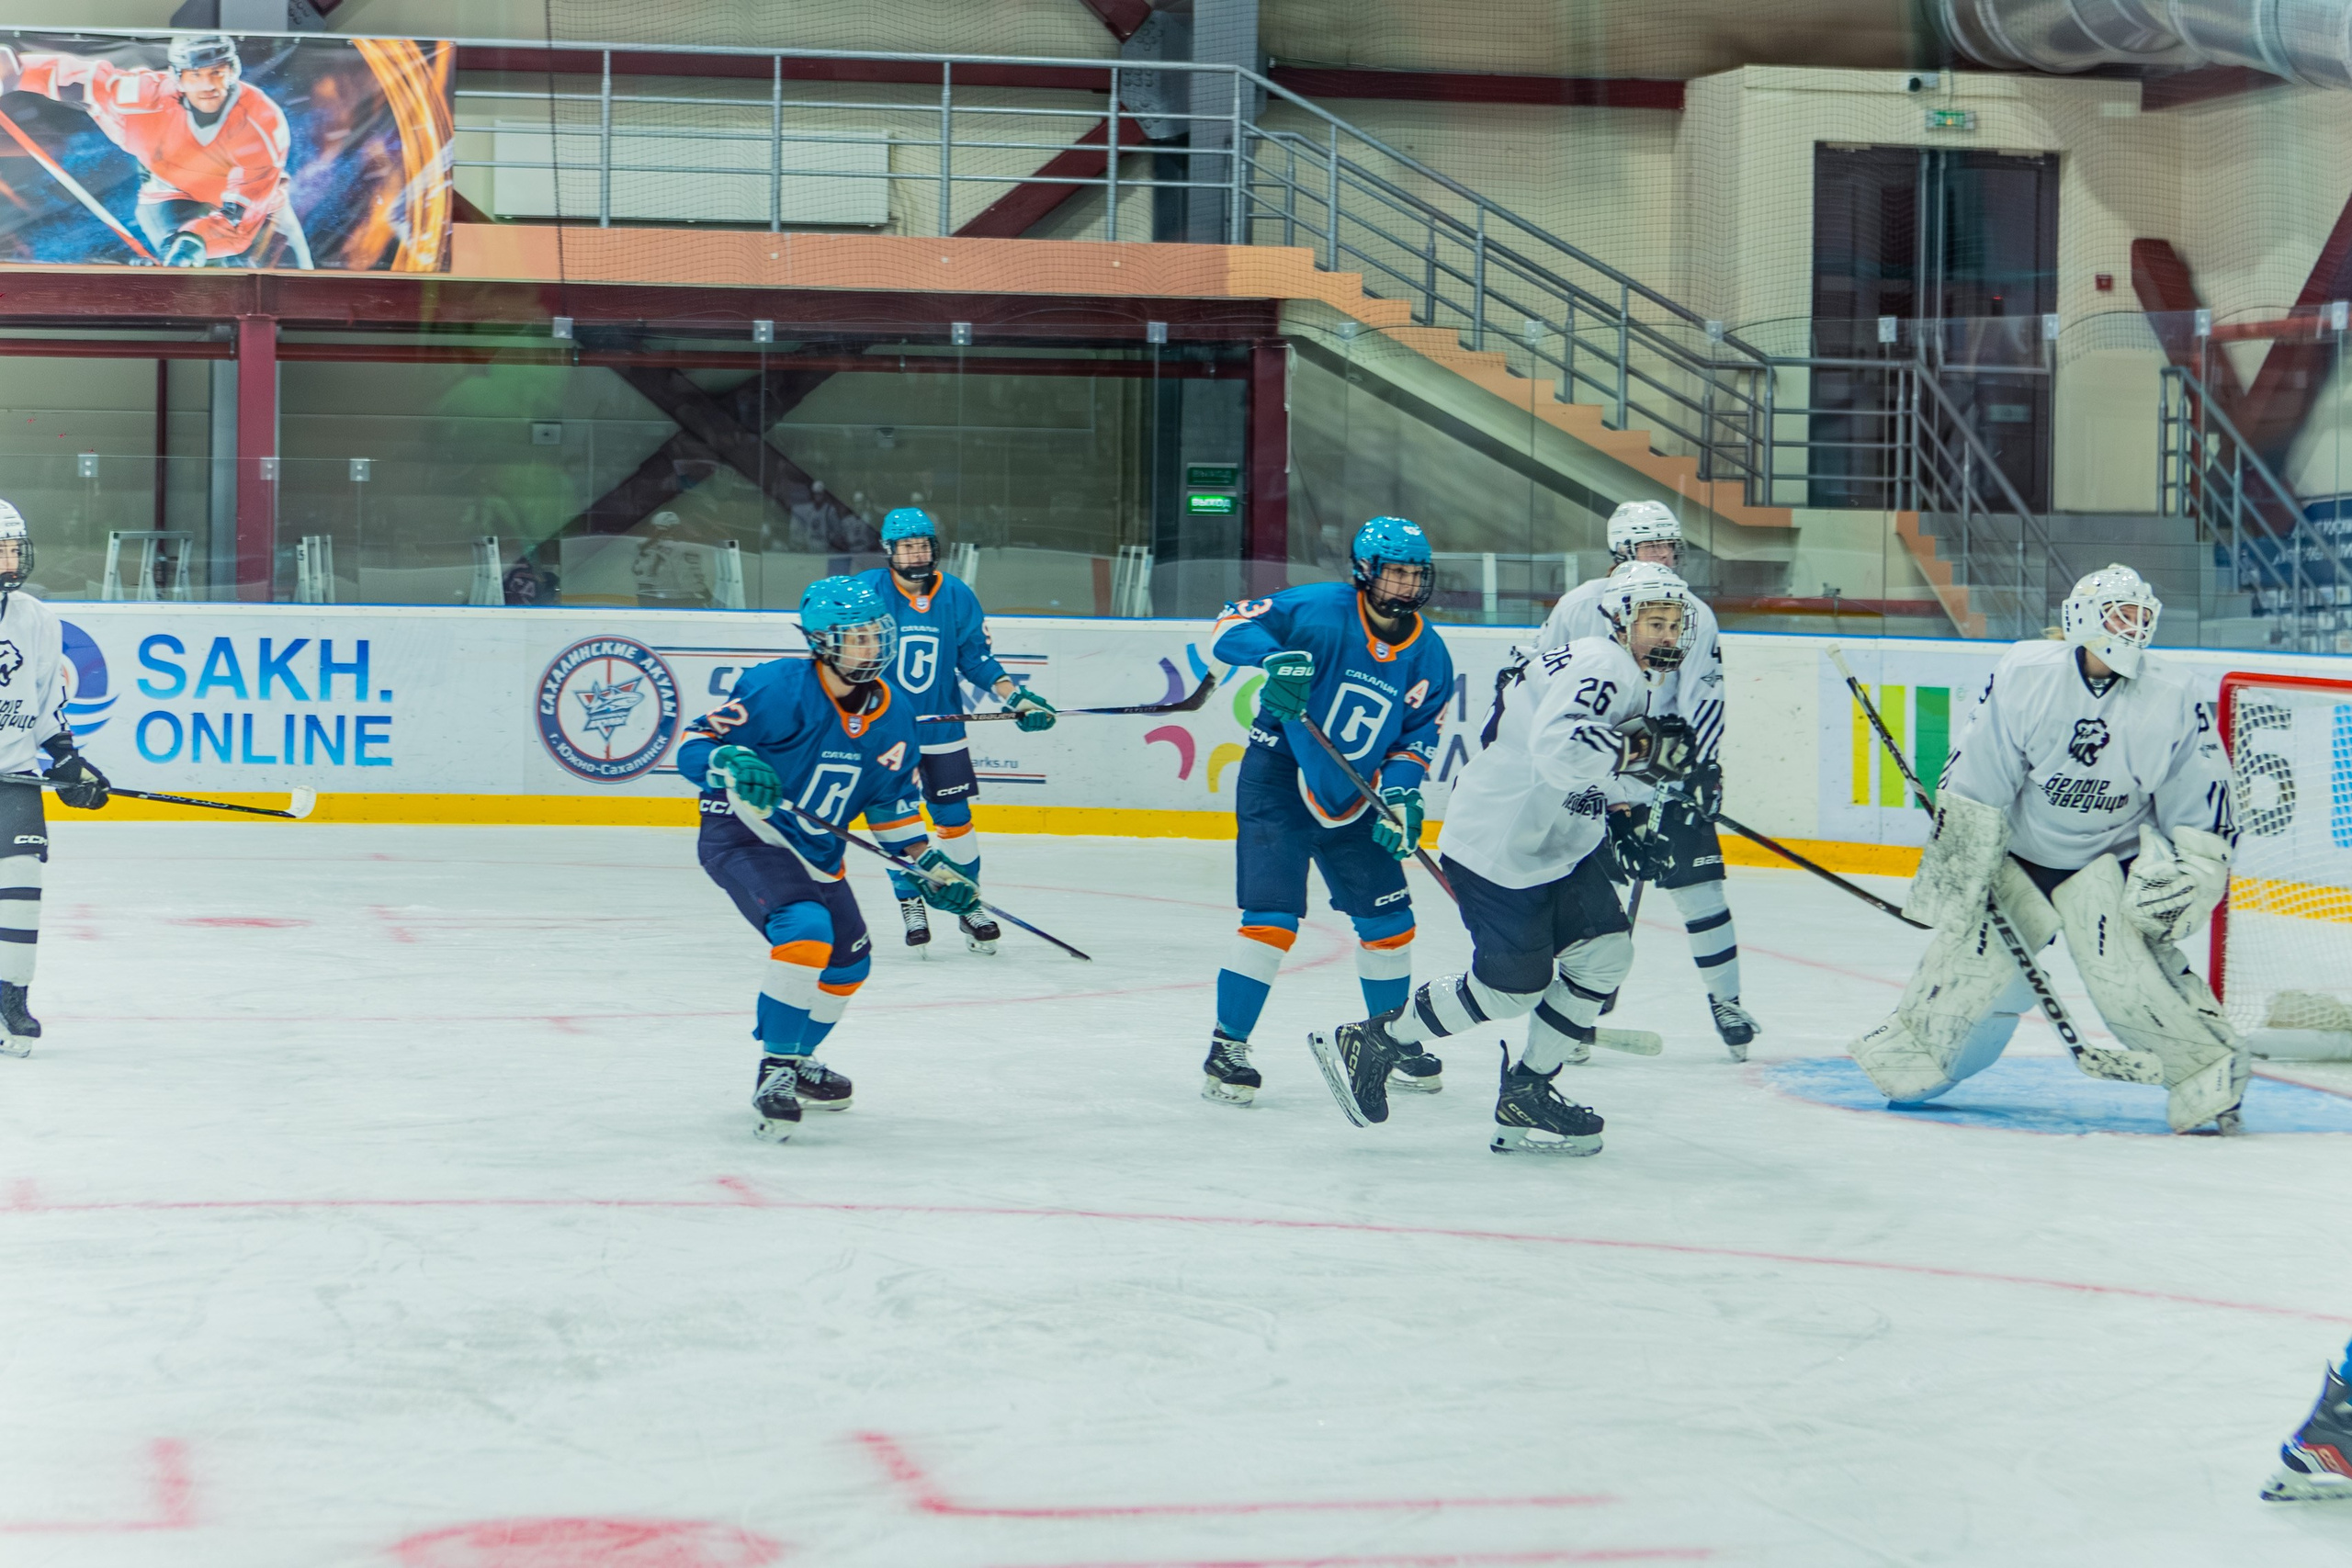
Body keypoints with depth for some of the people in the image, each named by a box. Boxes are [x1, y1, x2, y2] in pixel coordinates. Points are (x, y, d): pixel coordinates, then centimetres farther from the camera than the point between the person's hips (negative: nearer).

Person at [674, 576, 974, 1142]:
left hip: (817, 851, 8)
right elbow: (694, 746, -19)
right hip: (743, 835, -8)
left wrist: (928, 863, 4)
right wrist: (733, 765, -40)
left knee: (848, 962, 17)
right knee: (806, 931, -30)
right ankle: (775, 1070, -20)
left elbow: (892, 798, 13)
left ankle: (795, 1059, 40)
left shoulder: (892, 714, 1)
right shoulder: (779, 687, -21)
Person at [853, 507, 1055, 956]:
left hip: (942, 728, 2)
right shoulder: (868, 591, -9)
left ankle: (969, 903, 16)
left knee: (955, 817, 4)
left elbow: (977, 660, 7)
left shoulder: (957, 595, 0)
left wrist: (1016, 696, -2)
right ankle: (910, 903, 15)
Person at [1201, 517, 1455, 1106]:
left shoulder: (1429, 656, 1)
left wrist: (1400, 796, -12)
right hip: (1278, 781, -6)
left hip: (1353, 797, 6)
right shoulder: (1320, 610, -16)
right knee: (1272, 917, -15)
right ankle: (1226, 1047, -5)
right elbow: (1233, 625, -17)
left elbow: (1417, 738, 5)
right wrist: (1275, 657, -35)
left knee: (1387, 919, 9)